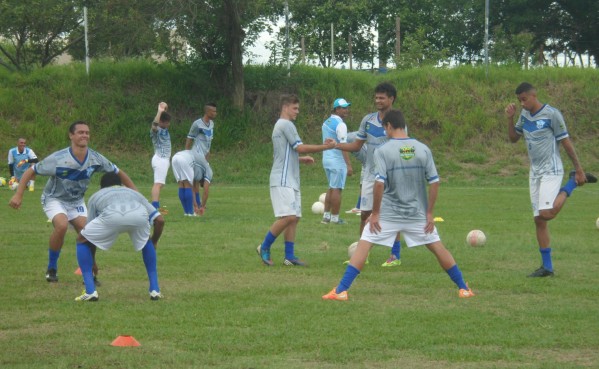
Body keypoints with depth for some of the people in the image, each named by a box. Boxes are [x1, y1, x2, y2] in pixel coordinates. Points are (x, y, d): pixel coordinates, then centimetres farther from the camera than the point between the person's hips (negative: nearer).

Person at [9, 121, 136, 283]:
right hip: (54, 199, -4)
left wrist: (135, 192, -5)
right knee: (62, 225, -31)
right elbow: (31, 171, -17)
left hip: (76, 201, 4)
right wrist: (18, 195, -23)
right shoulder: (58, 159, -27)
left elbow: (118, 172, -2)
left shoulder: (95, 158, -16)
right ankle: (52, 269, -11)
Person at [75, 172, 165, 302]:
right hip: (140, 217, 2)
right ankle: (155, 290, 28)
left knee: (82, 241, 25)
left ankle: (90, 291, 14)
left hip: (111, 217, -2)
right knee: (147, 242, 36)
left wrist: (92, 262, 51)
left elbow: (91, 237, 39)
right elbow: (159, 220, 32)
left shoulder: (96, 196, 40)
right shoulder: (133, 193, 43)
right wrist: (154, 242, 49)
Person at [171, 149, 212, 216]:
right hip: (185, 160, -7)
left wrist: (195, 205, 37)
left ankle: (186, 211, 18)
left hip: (175, 157, 7)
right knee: (188, 186, 4)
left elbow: (194, 189, 37)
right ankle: (190, 212, 5)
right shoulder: (208, 170, 22)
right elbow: (206, 192, 17)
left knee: (181, 186, 15)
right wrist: (203, 207, 26)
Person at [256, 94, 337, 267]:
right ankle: (264, 247, -5)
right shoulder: (286, 125, -9)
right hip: (283, 180, -10)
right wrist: (325, 147, -10)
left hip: (290, 181, 10)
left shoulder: (279, 126, 22)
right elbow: (300, 147, -14)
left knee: (294, 218, 5)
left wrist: (301, 159, 18)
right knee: (288, 216, -16)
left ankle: (289, 256, 3)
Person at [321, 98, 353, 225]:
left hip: (326, 159, 9)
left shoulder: (326, 122, 12)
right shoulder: (340, 125, -16)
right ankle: (335, 218, 2)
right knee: (336, 189, -2)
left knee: (331, 188, 17)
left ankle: (326, 216, 17)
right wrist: (349, 165, -21)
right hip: (337, 161, -9)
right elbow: (343, 145, -20)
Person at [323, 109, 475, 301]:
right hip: (417, 213, 3)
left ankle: (341, 291, -6)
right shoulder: (423, 149, 1)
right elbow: (434, 182, -1)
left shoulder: (382, 150, -10)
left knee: (363, 247, 1)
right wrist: (429, 213, 5)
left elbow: (379, 184, -18)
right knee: (438, 248, 14)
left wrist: (375, 213, -10)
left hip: (388, 213, -3)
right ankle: (463, 289, 18)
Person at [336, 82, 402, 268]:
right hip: (370, 175, 4)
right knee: (365, 214, 4)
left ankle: (396, 256, 8)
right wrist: (336, 145, -6)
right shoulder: (368, 120, 4)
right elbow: (357, 146, 9)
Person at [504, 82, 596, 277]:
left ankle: (574, 181, 0)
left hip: (551, 171, -7)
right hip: (534, 172, 7)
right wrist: (510, 119, 1)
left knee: (546, 213, -24)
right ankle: (547, 267, 10)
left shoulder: (551, 114, -12)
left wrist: (579, 169, -7)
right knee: (538, 219, 5)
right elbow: (513, 138, 18)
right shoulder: (524, 115, 9)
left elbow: (565, 142, -9)